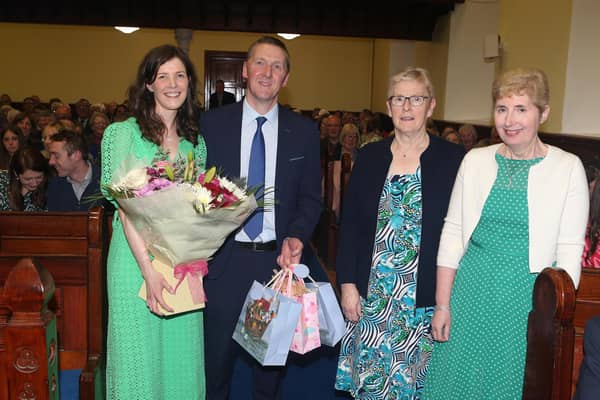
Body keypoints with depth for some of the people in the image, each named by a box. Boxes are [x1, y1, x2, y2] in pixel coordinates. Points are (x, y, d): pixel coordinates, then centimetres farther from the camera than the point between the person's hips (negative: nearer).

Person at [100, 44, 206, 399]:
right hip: (137, 257, -4)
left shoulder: (196, 140, 9)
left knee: (182, 354, 12)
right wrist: (149, 270, -20)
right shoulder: (125, 133, -5)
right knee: (140, 355, 6)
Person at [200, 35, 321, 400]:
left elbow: (311, 196, 5)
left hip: (279, 260, 1)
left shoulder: (304, 131, 3)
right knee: (217, 355, 13)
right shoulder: (212, 123, 0)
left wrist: (297, 237, -12)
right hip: (224, 259, 0)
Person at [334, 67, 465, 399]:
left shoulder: (453, 159, -4)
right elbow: (349, 224, 5)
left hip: (427, 299, -2)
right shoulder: (369, 157, 4)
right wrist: (347, 284, 0)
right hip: (370, 296, 3)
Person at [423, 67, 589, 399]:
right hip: (471, 293, 2)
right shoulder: (475, 160, 2)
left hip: (529, 298, -2)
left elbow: (570, 250, -5)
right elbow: (452, 233, 3)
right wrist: (442, 304, 1)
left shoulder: (568, 168, -5)